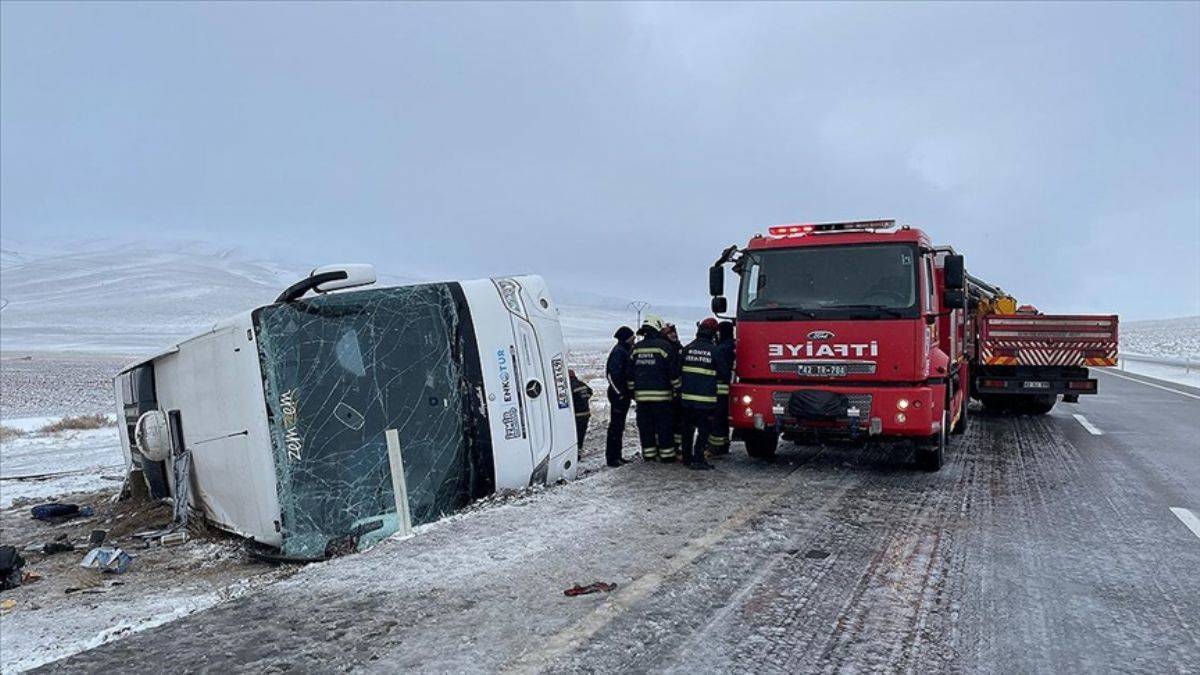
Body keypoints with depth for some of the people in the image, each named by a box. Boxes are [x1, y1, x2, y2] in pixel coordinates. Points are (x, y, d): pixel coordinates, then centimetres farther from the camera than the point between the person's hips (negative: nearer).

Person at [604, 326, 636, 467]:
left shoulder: (625, 351, 18)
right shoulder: (619, 352, -15)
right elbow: (613, 374, -23)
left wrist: (629, 392, 18)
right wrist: (620, 393, -22)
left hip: (624, 393, 10)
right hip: (619, 395, -10)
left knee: (619, 425, 14)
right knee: (615, 426, -7)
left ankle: (617, 456, 21)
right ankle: (611, 457, -4)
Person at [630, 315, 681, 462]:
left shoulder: (636, 348, 8)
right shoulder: (664, 346, -6)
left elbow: (630, 373, 13)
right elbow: (674, 372, -6)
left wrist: (633, 390, 20)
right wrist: (677, 389, 3)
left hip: (641, 394, 4)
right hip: (661, 394, -4)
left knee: (645, 426, 9)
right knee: (663, 426, 2)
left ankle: (648, 453, 13)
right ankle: (667, 454, 6)